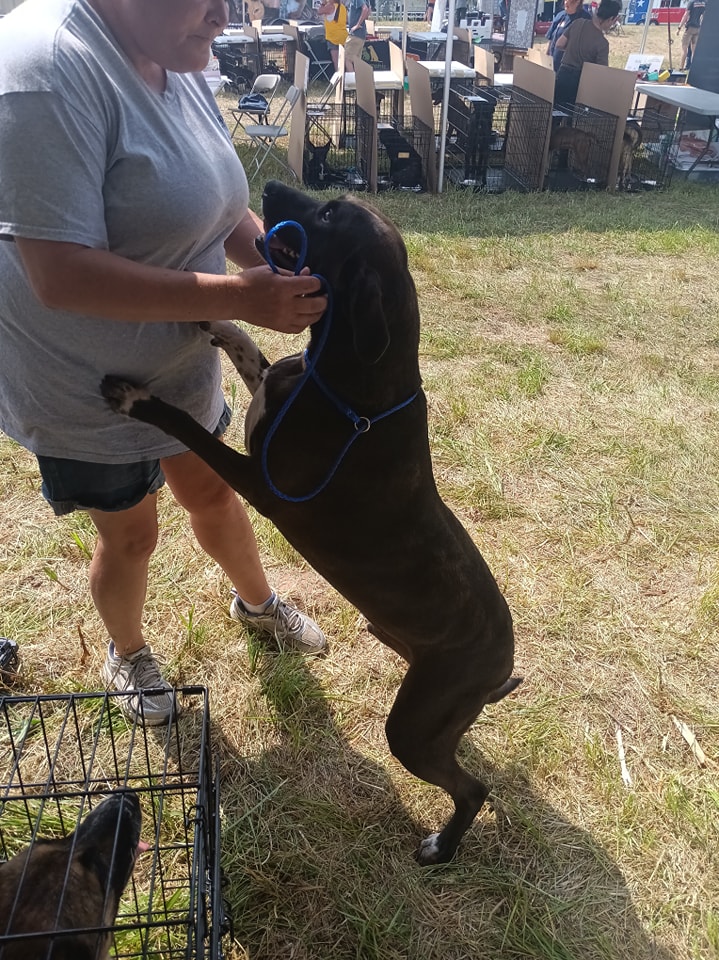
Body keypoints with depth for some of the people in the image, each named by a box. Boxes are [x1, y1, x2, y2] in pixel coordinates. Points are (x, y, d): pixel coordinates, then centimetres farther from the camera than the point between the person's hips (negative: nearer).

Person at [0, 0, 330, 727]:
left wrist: (282, 261, -12)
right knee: (130, 533, 13)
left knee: (212, 491, 24)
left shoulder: (176, 62, -3)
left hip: (180, 362, 7)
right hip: (83, 381, -7)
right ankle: (127, 656, 45)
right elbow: (60, 275, -34)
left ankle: (256, 602, 53)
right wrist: (241, 299, -35)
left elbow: (215, 203, 8)